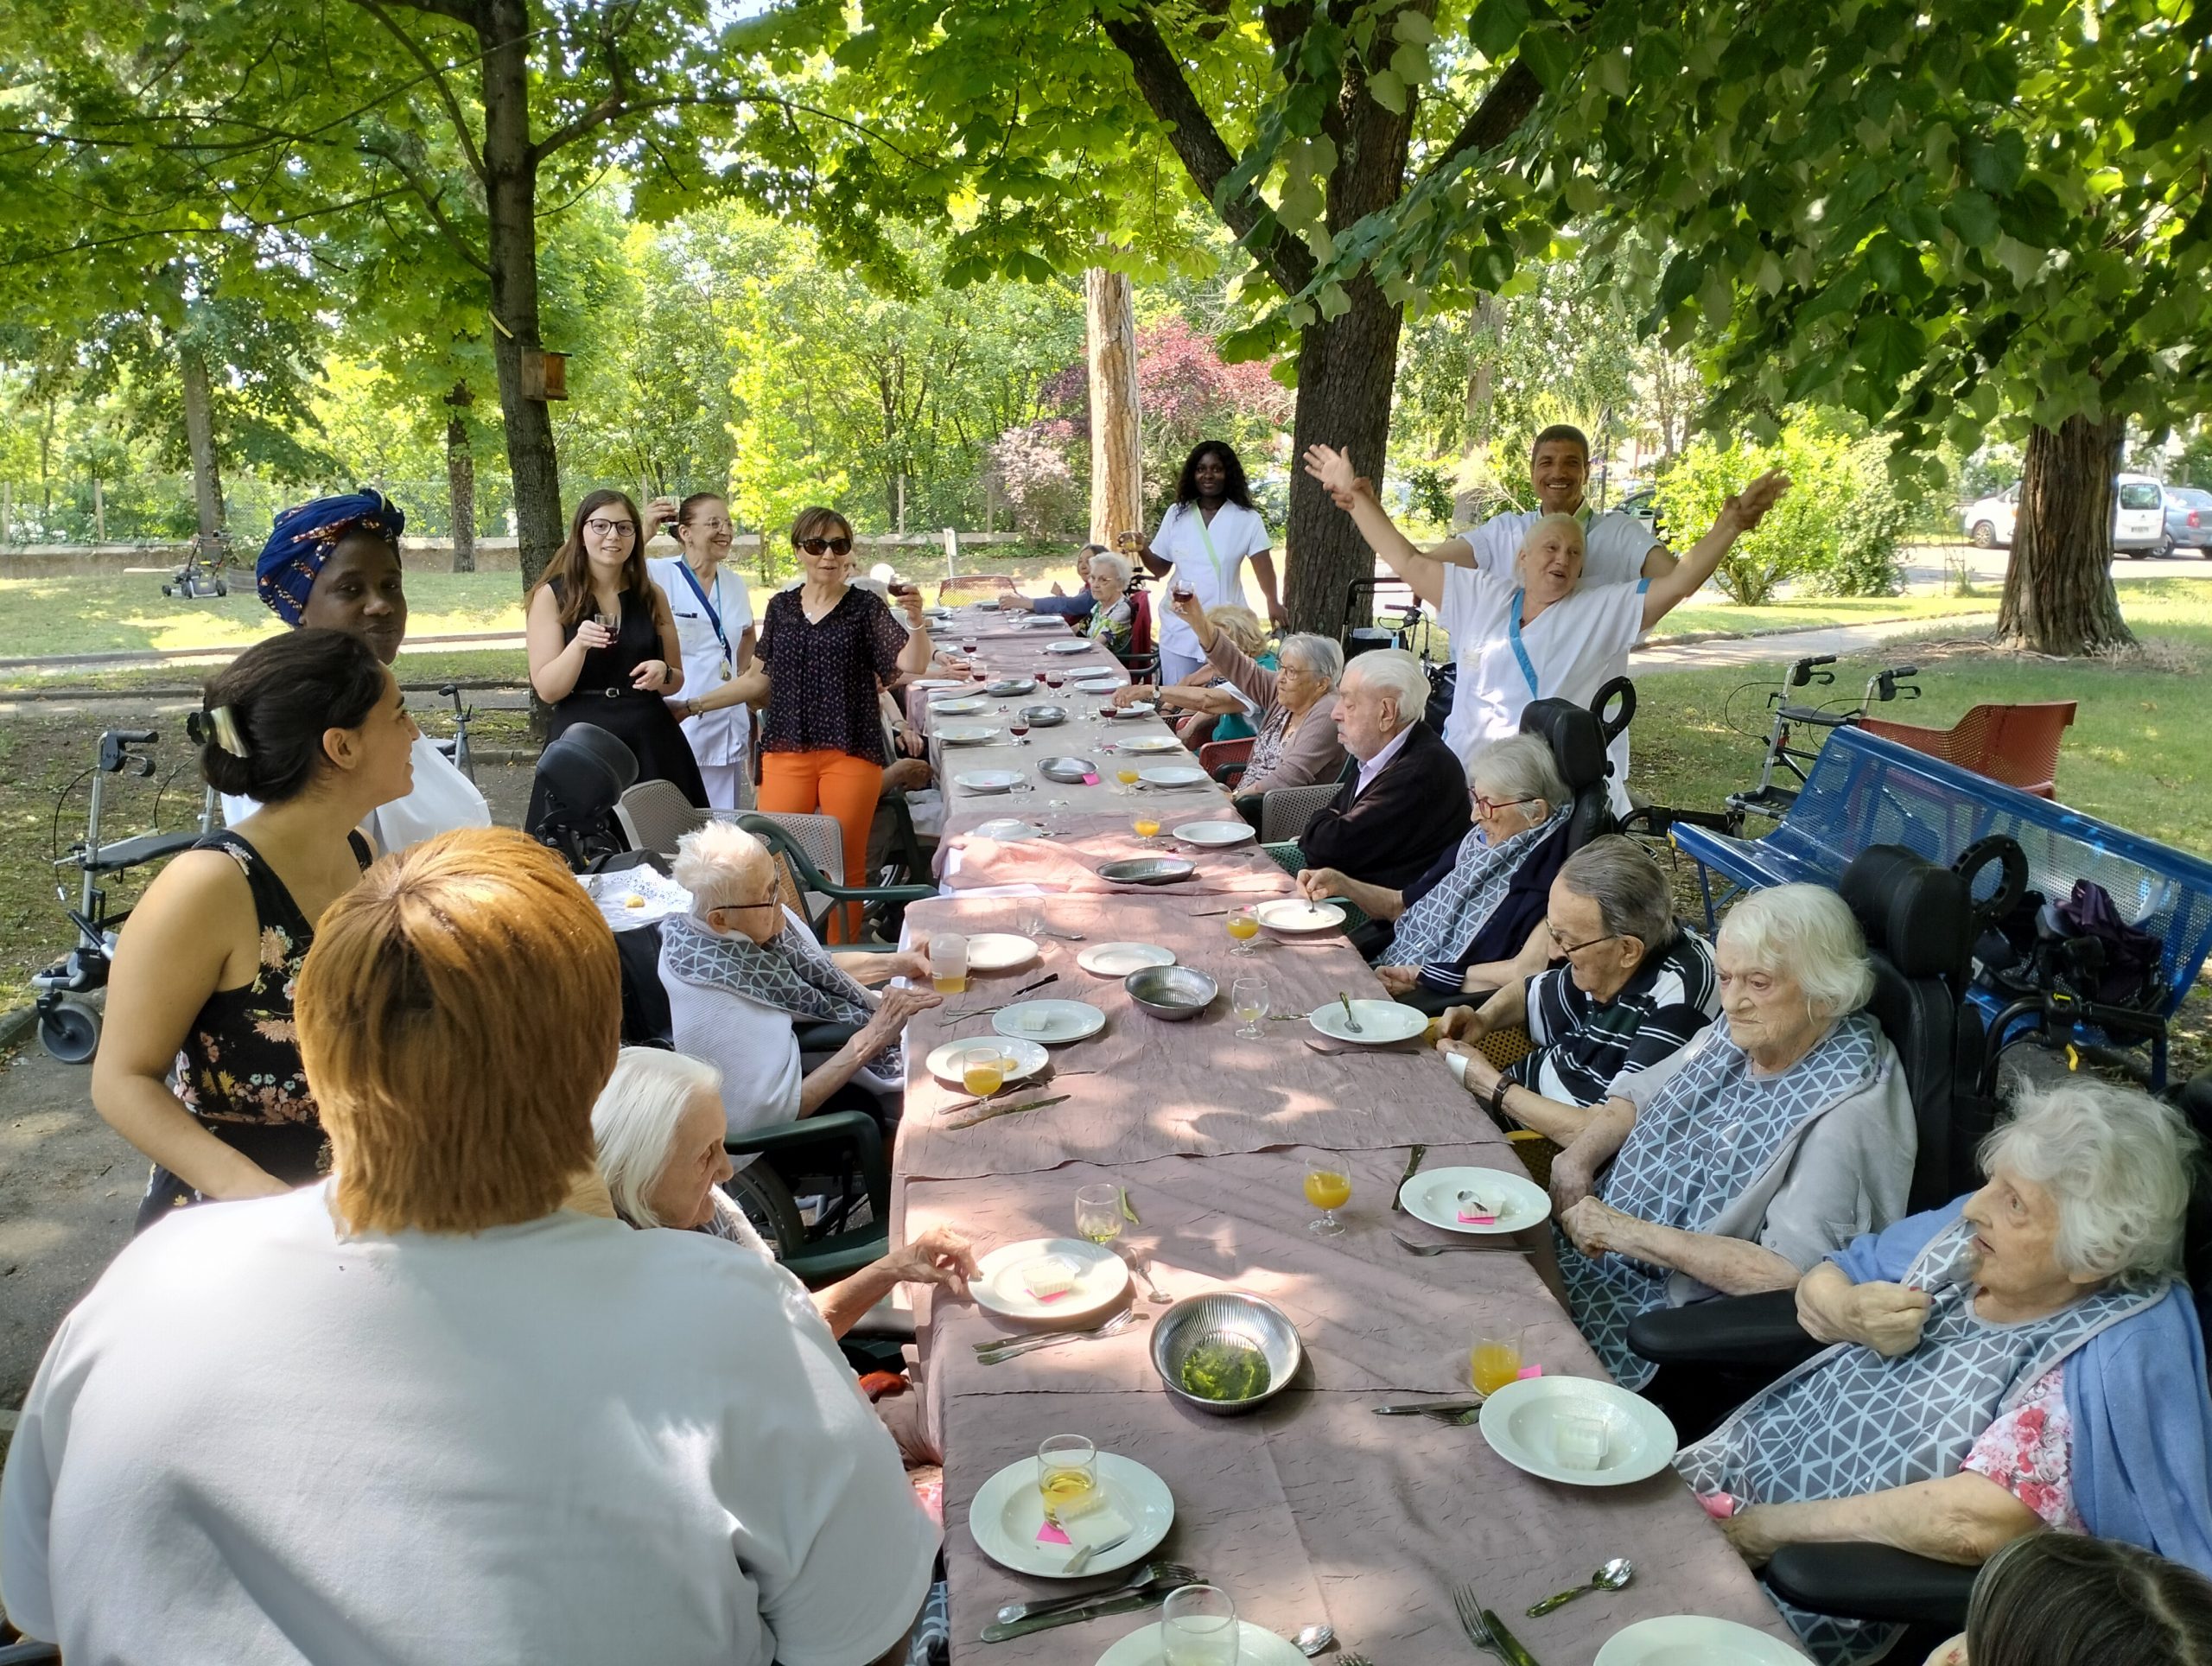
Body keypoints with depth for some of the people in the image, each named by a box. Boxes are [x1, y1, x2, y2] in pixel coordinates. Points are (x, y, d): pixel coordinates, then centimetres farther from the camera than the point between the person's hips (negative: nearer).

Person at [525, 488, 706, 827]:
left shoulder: (652, 595, 7)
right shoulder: (553, 595, -1)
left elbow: (676, 680, 14)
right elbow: (547, 690, -6)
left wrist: (663, 673, -8)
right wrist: (578, 645, -22)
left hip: (650, 741, 3)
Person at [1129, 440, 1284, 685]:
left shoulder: (1247, 518, -3)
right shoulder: (1176, 514, 7)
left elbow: (1263, 564, -13)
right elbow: (1161, 568, 11)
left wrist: (1273, 602, -29)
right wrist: (1141, 548, -9)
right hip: (1180, 630, 3)